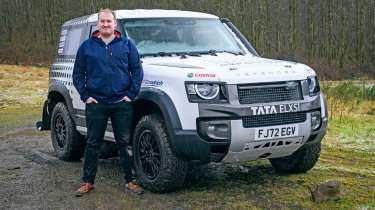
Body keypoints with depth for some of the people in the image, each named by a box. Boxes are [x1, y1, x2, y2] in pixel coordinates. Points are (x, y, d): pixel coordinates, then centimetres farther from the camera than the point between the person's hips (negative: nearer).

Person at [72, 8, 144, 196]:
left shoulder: (127, 45, 6)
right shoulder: (87, 46, 7)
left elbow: (137, 71, 5)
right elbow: (78, 74, 9)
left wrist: (131, 94, -3)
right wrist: (85, 96, -1)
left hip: (122, 103, 0)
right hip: (95, 104, 0)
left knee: (124, 143, 5)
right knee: (93, 143, 7)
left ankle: (129, 181, 15)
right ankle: (88, 182, 17)